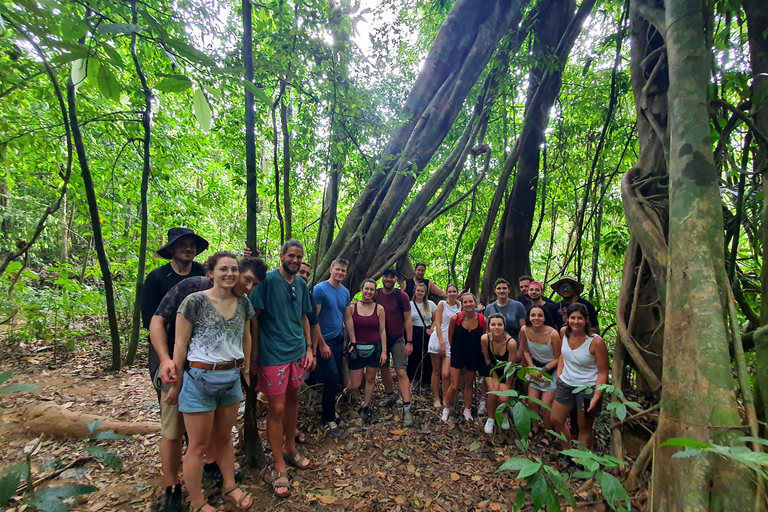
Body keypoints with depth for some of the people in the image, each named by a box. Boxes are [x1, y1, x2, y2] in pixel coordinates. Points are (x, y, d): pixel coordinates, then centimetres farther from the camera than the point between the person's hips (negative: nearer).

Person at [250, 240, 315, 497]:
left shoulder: (301, 284, 6)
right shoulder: (267, 280, -12)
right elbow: (254, 318, -10)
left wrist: (309, 348, 8)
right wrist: (254, 355, -10)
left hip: (298, 352, 6)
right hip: (273, 355, -6)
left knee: (292, 400, 18)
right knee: (276, 408, 1)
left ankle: (290, 448, 38)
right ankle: (280, 468, 16)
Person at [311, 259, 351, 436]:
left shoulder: (345, 292, 8)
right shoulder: (320, 289, -12)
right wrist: (322, 344, -16)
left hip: (339, 341, 6)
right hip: (325, 341, -6)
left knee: (337, 381, 11)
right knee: (331, 380, -5)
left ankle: (330, 408, 32)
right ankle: (328, 421, 11)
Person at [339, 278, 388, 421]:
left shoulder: (379, 308, -2)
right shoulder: (352, 307, -6)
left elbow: (382, 331, 0)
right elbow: (349, 329, -2)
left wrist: (384, 351, -3)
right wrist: (352, 345, -9)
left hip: (374, 348, 1)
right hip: (357, 348, -1)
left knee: (370, 379, 10)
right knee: (355, 384, 3)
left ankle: (365, 407, 31)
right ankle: (345, 393, 37)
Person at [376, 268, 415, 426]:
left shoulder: (402, 296, -8)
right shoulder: (376, 295, -1)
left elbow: (407, 320, -6)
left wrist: (409, 342, -10)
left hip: (398, 340, -3)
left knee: (401, 372, -9)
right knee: (384, 369, 15)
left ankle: (407, 408, -6)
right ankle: (390, 396, 36)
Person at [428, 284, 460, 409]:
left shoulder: (460, 306, 8)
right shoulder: (442, 304, -1)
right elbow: (438, 324, -7)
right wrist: (441, 343, -13)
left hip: (451, 342, 2)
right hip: (437, 339, -2)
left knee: (446, 374, -7)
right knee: (436, 371, 6)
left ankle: (445, 400, 9)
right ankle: (436, 398, 20)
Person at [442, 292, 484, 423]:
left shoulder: (482, 319, -17)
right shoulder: (455, 318, -19)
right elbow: (450, 336, -3)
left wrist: (480, 351, 6)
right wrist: (457, 348, 8)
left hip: (474, 356, 1)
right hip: (457, 354, -1)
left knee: (469, 384, 18)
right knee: (454, 386, 1)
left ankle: (467, 410, 38)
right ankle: (446, 409, 25)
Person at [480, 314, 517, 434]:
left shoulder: (511, 343, -32)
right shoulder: (485, 339, -26)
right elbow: (487, 359, -8)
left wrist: (507, 385, -9)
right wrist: (495, 378, -7)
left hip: (506, 373, -1)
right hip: (491, 370, 1)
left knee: (503, 398, -13)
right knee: (492, 393, -16)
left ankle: (503, 415, 23)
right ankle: (491, 419, 14)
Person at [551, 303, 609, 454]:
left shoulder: (596, 342, -22)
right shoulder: (564, 332, -6)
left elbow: (603, 373, -17)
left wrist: (596, 397, -24)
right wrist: (559, 374, 3)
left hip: (588, 388, -5)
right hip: (566, 384, 5)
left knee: (584, 428, 12)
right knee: (556, 420, 13)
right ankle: (567, 453, 36)